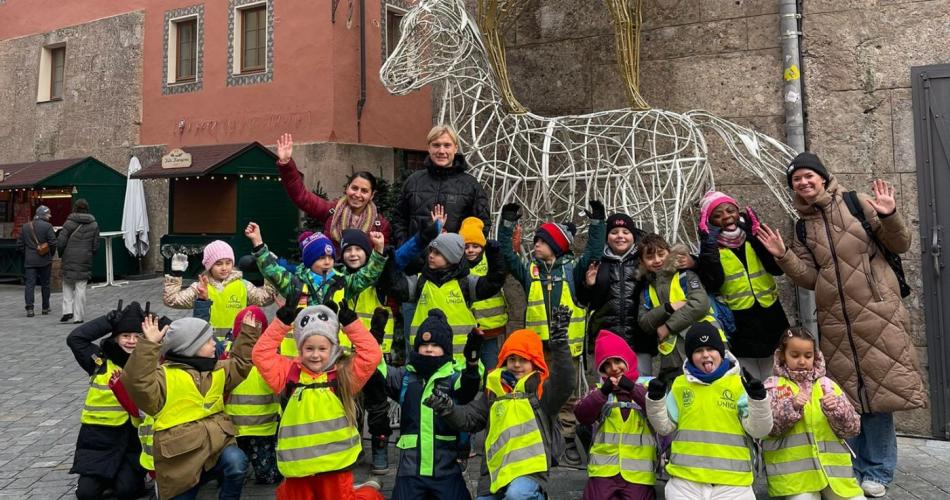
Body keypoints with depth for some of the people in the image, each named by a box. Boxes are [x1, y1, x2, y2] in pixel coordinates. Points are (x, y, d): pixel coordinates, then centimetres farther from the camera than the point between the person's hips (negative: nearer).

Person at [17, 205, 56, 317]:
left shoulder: (25, 227, 7)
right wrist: (50, 254, 4)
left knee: (29, 284, 0)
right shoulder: (47, 226, -7)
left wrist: (27, 254, 18)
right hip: (44, 261, -2)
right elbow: (53, 243, -13)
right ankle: (45, 308, 18)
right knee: (45, 284, 10)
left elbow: (19, 245, 7)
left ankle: (29, 308, -13)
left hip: (29, 261, 2)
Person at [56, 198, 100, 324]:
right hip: (85, 261, 1)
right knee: (80, 288, 4)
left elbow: (60, 242, -7)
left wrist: (61, 254, 11)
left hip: (69, 260, -1)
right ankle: (78, 316, 4)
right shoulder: (94, 225, 3)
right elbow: (96, 246, 3)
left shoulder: (69, 223, -4)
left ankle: (67, 310, 2)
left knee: (67, 285, 15)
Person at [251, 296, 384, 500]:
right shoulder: (289, 373, 2)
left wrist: (350, 322, -13)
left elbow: (371, 354, -12)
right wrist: (282, 321, -8)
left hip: (334, 464, -2)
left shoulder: (344, 374, -2)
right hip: (297, 465, 2)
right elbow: (261, 353, -3)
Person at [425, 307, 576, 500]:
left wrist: (559, 342, -29)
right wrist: (447, 408, -8)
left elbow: (564, 383, -18)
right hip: (493, 475, 6)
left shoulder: (541, 389, 2)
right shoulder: (494, 391, 14)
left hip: (530, 472, -5)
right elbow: (469, 418, 12)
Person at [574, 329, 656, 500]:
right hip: (604, 470, 1)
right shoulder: (600, 390, 10)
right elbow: (582, 416, -7)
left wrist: (632, 389, -25)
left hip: (638, 472, -1)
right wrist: (603, 392, -21)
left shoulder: (645, 387, 5)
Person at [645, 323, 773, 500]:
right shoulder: (680, 384, 7)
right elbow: (664, 426, 10)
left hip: (732, 483, -1)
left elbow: (758, 430, -3)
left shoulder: (739, 384, 1)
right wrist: (655, 398, -5)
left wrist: (758, 398, -17)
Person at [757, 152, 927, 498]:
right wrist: (783, 257, -6)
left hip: (876, 314, -4)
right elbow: (810, 277, 7)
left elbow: (900, 245, -1)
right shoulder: (803, 226, 10)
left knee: (878, 389, -1)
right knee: (845, 395, 9)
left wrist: (889, 216, -19)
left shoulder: (857, 204, -1)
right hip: (835, 321, 4)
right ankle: (851, 471, 21)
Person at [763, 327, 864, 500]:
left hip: (833, 465, 3)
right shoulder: (772, 386, 2)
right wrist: (791, 407, -21)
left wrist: (837, 410, -14)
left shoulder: (827, 384, 10)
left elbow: (852, 429, 5)